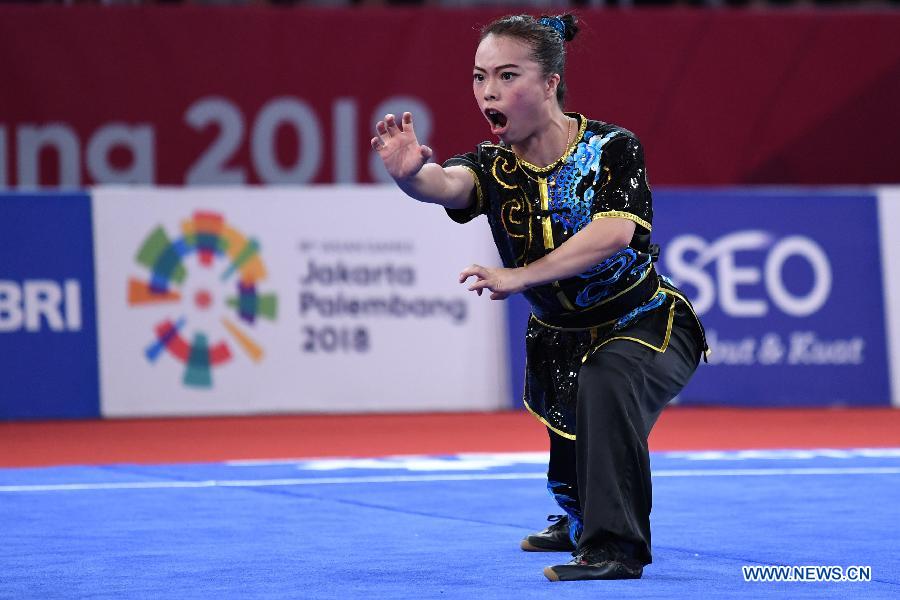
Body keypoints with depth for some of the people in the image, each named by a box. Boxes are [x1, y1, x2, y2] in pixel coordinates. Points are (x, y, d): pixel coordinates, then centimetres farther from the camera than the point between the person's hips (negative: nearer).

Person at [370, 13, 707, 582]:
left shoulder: (611, 148, -22)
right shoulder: (494, 166, -12)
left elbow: (613, 233, -38)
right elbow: (450, 184, -36)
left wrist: (522, 275, -49)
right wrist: (412, 174, -61)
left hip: (645, 326, -6)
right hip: (561, 337, 6)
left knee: (604, 384, -35)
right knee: (567, 435, 19)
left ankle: (616, 546, -31)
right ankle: (579, 522, 56)